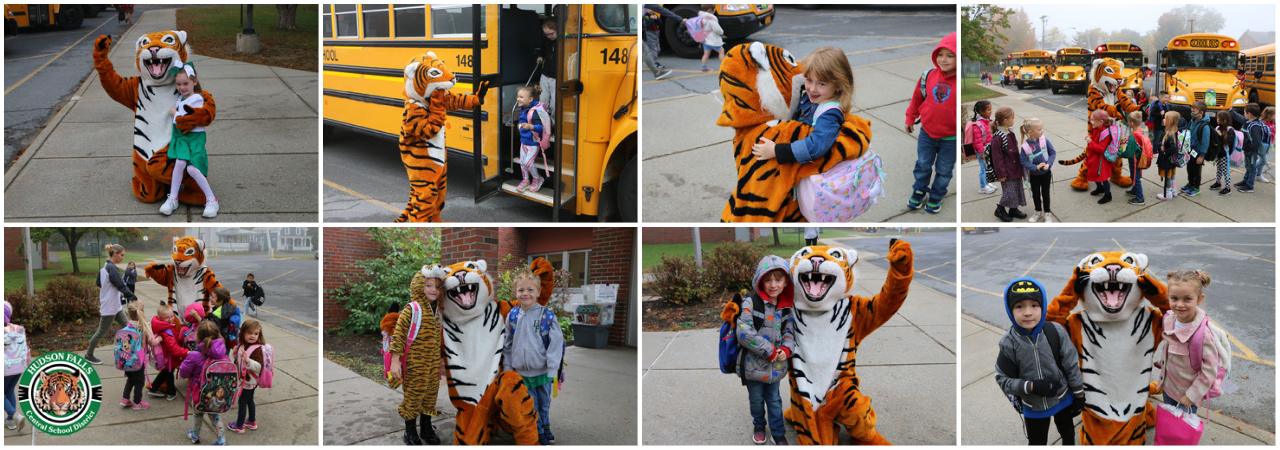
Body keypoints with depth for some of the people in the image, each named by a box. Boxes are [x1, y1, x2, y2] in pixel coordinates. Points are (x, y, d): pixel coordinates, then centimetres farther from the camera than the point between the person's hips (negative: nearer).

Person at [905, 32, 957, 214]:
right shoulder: (928, 76, -11)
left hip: (950, 138, -2)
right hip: (927, 133, 2)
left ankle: (936, 196, 35)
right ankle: (918, 192, 39)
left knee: (944, 170, 15)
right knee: (923, 165, 19)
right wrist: (910, 119, 14)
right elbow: (917, 97, 6)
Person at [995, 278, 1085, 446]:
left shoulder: (1056, 332, -22)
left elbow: (1072, 364, -9)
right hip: (1033, 406, -1)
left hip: (1063, 399, 1)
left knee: (1068, 433, 27)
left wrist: (1078, 395, 0)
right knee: (1037, 443, 18)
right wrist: (1031, 386, -27)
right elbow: (1003, 379, -15)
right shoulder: (1009, 342, -23)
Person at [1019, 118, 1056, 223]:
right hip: (1034, 174, -1)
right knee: (1035, 194, 16)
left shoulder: (1044, 140, -16)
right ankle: (1038, 212, 37)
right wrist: (1036, 167, -27)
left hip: (1046, 172, 1)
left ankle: (1047, 212, 31)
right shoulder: (1025, 146, -22)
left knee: (1045, 193, 13)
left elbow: (1053, 152, -6)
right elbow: (1024, 161, -18)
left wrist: (1048, 164, -19)